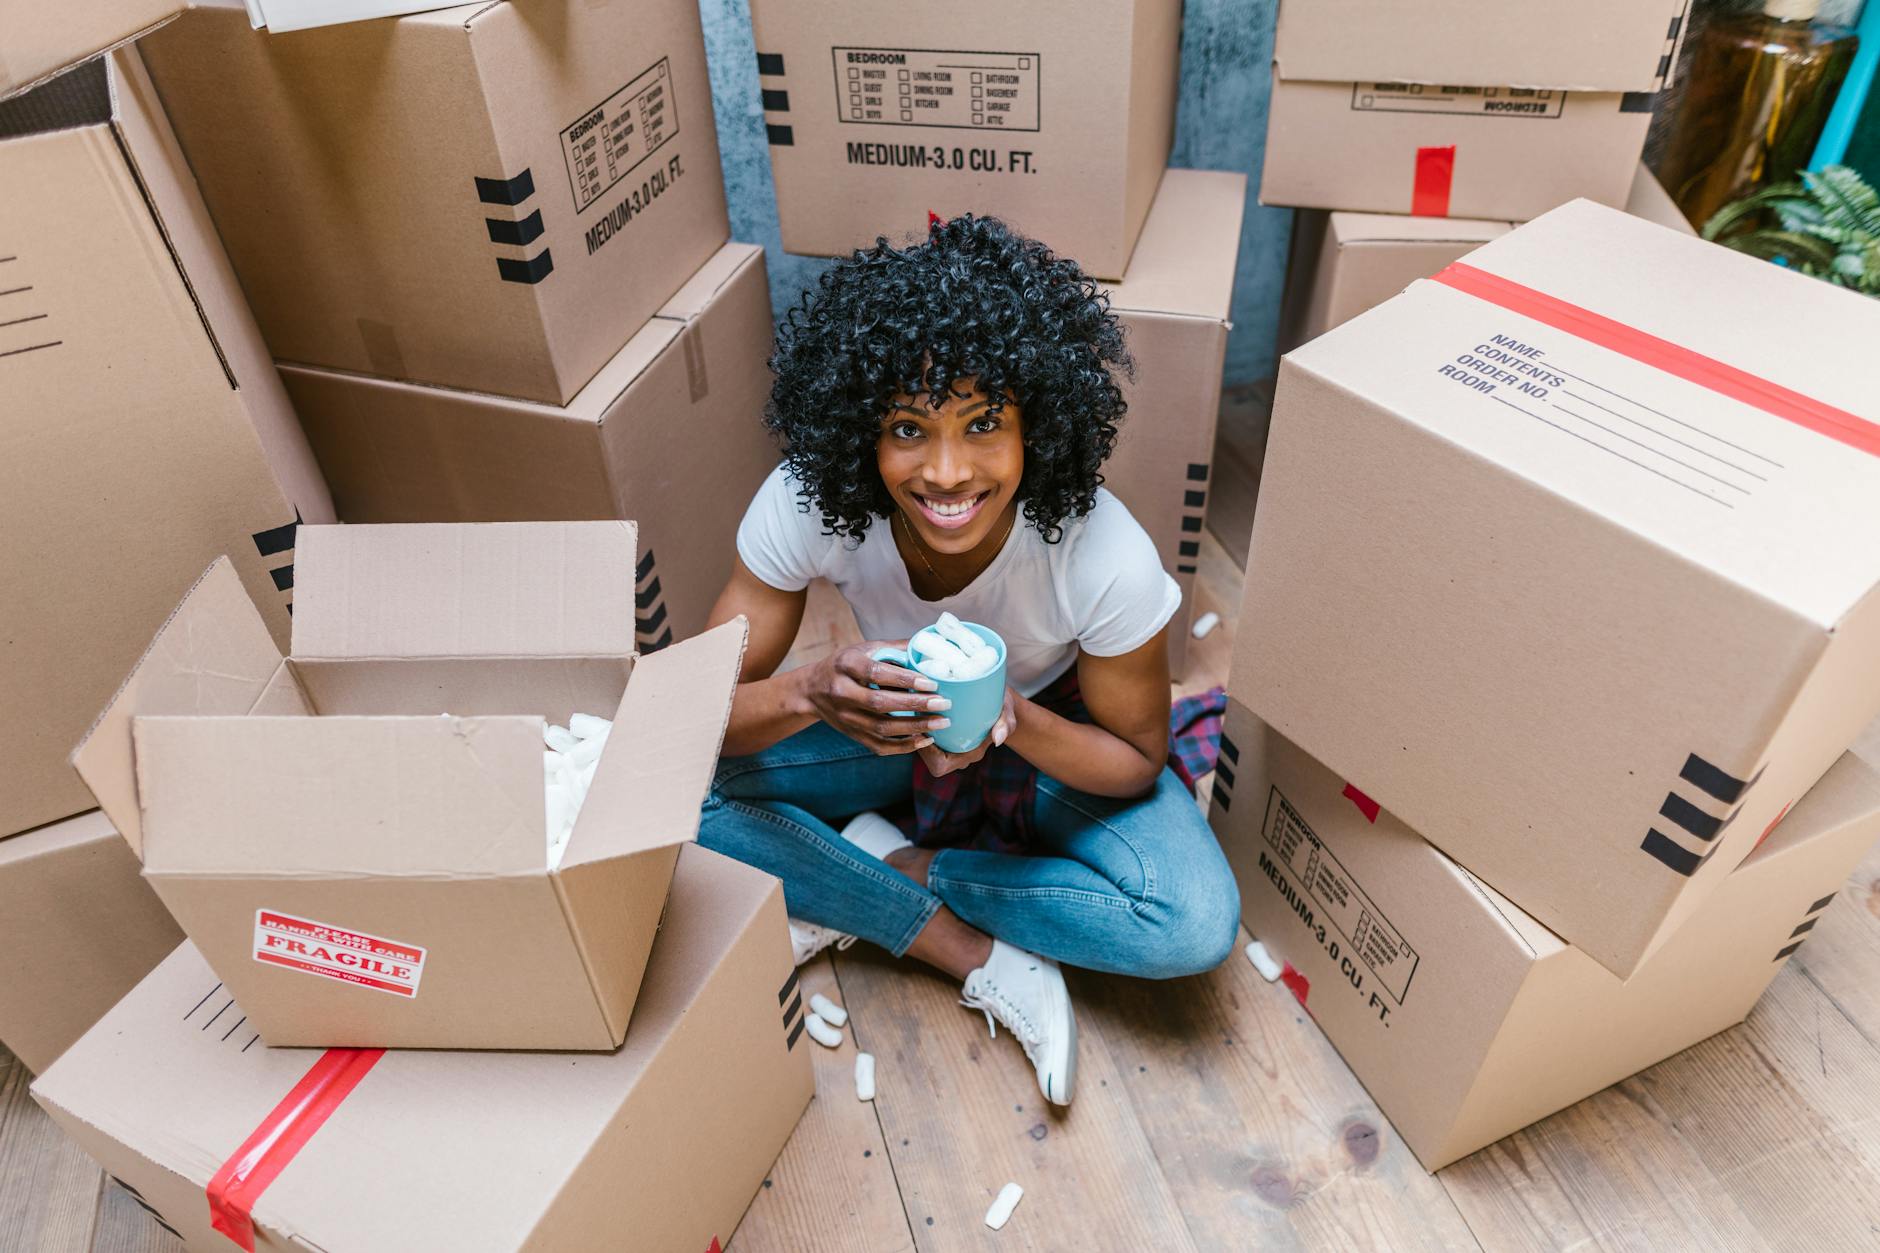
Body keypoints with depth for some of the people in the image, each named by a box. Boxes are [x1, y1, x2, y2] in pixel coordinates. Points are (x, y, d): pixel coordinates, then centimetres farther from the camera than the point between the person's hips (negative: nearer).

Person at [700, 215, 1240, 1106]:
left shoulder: (1107, 560, -32)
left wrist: (1014, 722, -39)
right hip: (885, 725, 2)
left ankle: (884, 878, -10)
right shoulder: (806, 506, -28)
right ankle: (980, 956, -16)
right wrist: (813, 693, -44)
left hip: (1049, 734, -1)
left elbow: (1136, 764, -17)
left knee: (1196, 926, -26)